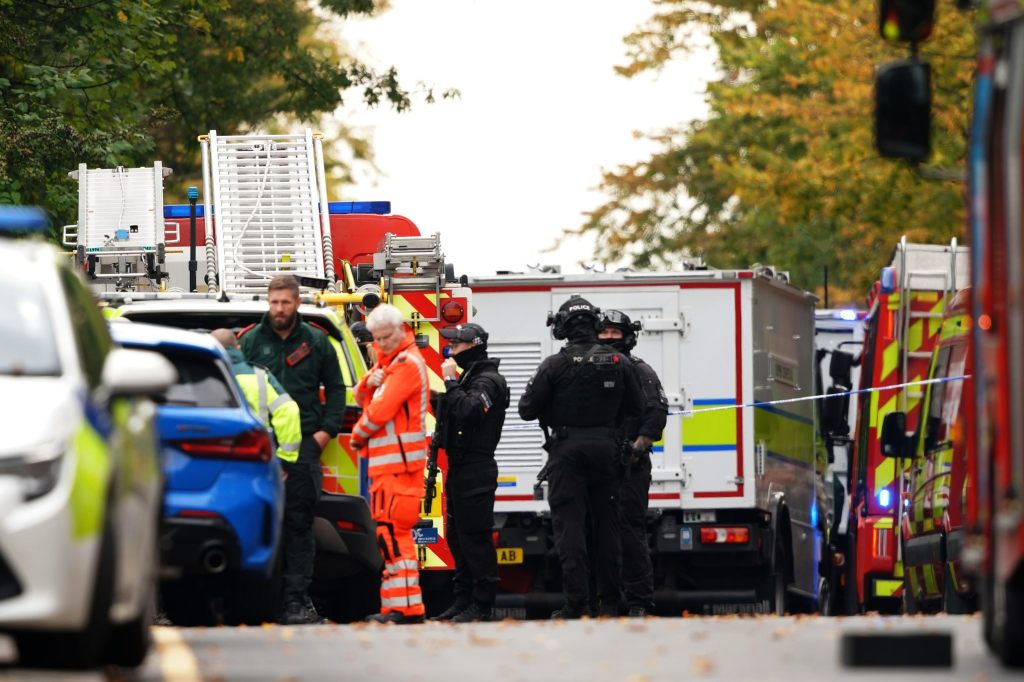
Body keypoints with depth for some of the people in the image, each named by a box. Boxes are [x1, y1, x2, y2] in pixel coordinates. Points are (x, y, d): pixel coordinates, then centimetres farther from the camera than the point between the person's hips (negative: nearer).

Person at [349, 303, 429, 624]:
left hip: (399, 462, -10)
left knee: (392, 530, -14)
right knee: (391, 531, 12)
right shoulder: (387, 360, 20)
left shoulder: (408, 363, -12)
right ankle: (400, 605, 17)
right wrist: (369, 382, -5)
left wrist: (358, 436, -1)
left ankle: (405, 607, -17)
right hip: (385, 462, 10)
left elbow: (380, 411, -17)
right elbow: (362, 399, 17)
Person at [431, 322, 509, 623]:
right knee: (457, 536, 13)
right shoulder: (471, 377, 19)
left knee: (475, 536, -10)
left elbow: (468, 411, -27)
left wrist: (451, 381, -19)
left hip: (476, 470, -11)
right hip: (460, 468, 11)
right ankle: (463, 600, 18)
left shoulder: (488, 381, -12)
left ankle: (483, 604, -9)